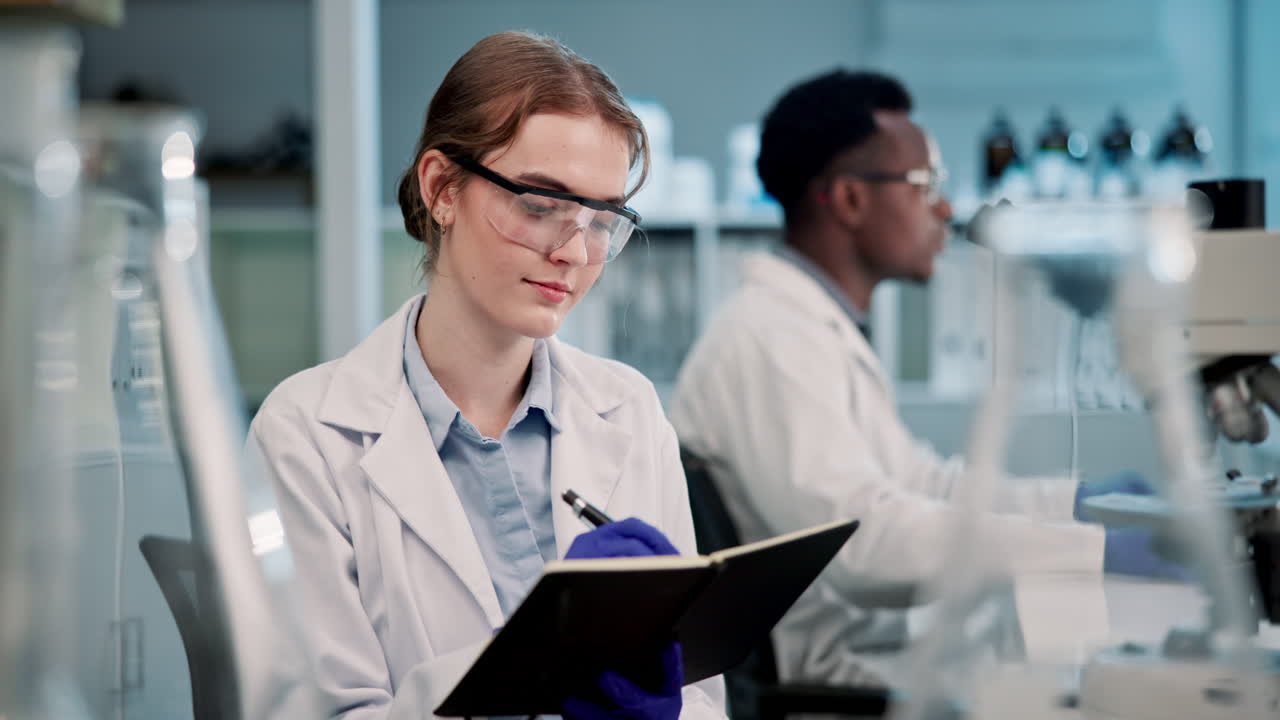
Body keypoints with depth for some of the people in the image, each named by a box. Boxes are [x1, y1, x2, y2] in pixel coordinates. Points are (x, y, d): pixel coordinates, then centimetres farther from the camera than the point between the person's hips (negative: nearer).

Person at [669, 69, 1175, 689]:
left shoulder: (822, 331, 15)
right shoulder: (770, 340, -18)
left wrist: (1089, 500, 9)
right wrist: (1101, 549, -31)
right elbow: (861, 534, -29)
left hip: (872, 638, 10)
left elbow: (920, 481, 20)